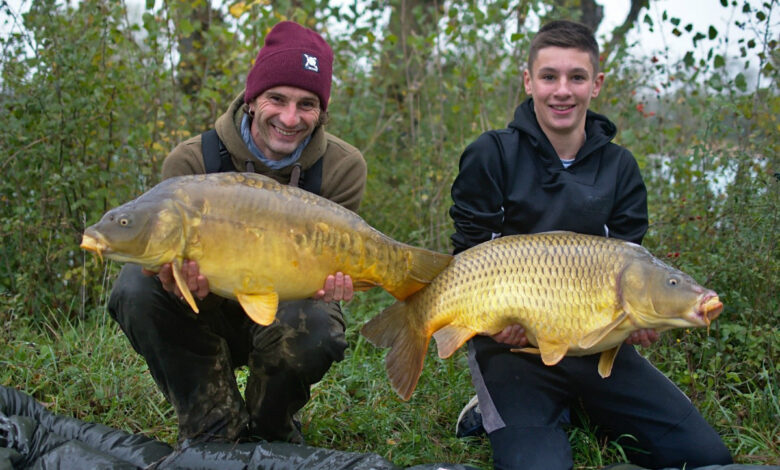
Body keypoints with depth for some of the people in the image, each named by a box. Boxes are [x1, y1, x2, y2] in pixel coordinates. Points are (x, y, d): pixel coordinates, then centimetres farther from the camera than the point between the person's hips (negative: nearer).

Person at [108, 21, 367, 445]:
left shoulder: (343, 168, -13)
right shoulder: (190, 162, -15)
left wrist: (326, 282, -39)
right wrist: (190, 283, -42)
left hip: (286, 311, -1)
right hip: (214, 315, 1)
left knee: (311, 330, -37)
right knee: (136, 285, -27)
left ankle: (268, 430, -1)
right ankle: (214, 433, -14)